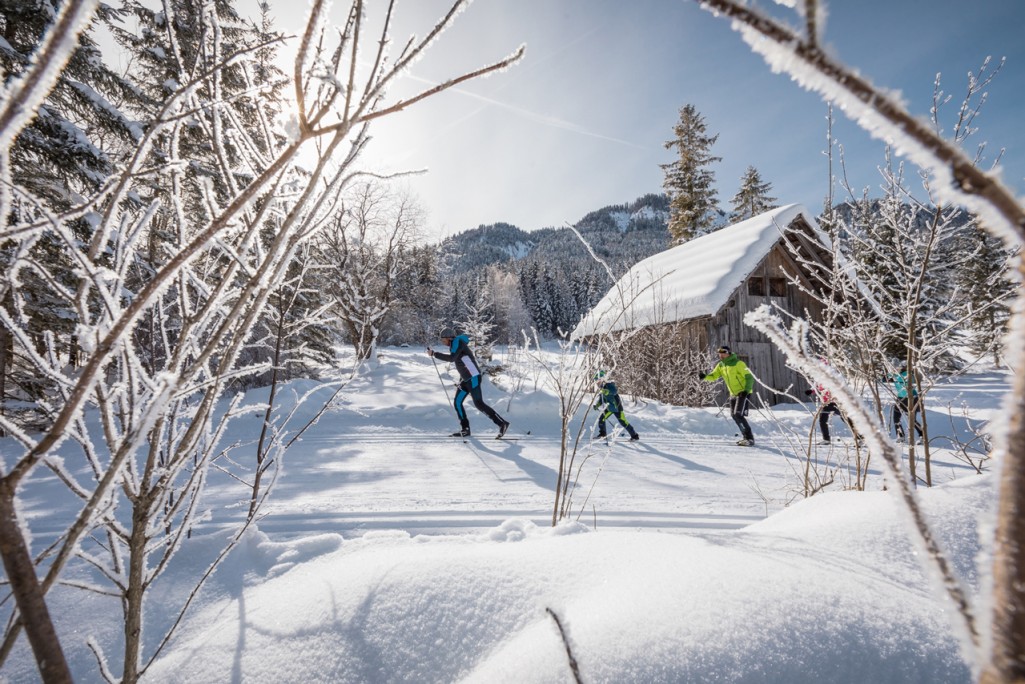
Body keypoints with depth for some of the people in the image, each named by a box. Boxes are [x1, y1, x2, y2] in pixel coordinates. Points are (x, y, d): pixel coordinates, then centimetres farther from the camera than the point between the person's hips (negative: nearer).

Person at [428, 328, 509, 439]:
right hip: (466, 379, 10)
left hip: (473, 378, -10)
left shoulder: (457, 342, -11)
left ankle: (502, 423, -2)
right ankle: (465, 429, 13)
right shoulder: (454, 345, 17)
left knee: (479, 404, -9)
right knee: (457, 403, 7)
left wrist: (434, 354, -24)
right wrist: (461, 380, 23)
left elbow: (451, 358, -28)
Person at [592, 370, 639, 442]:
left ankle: (635, 435, 5)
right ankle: (602, 434, 22)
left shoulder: (609, 384, -18)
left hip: (617, 407, -8)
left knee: (623, 422, -6)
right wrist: (596, 405, -2)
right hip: (609, 408, 8)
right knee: (601, 419, 3)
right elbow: (600, 399, 14)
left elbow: (614, 391, -39)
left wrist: (605, 391, -50)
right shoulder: (601, 388, 9)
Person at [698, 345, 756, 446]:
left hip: (743, 393, -8)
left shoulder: (738, 363, -15)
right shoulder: (720, 366, 6)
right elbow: (713, 376, 0)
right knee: (734, 415, 10)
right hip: (733, 394, 8)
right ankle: (745, 436, 24)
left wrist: (747, 390, -28)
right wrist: (704, 376, -21)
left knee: (738, 415, -16)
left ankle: (750, 439, -7)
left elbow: (749, 377, -16)